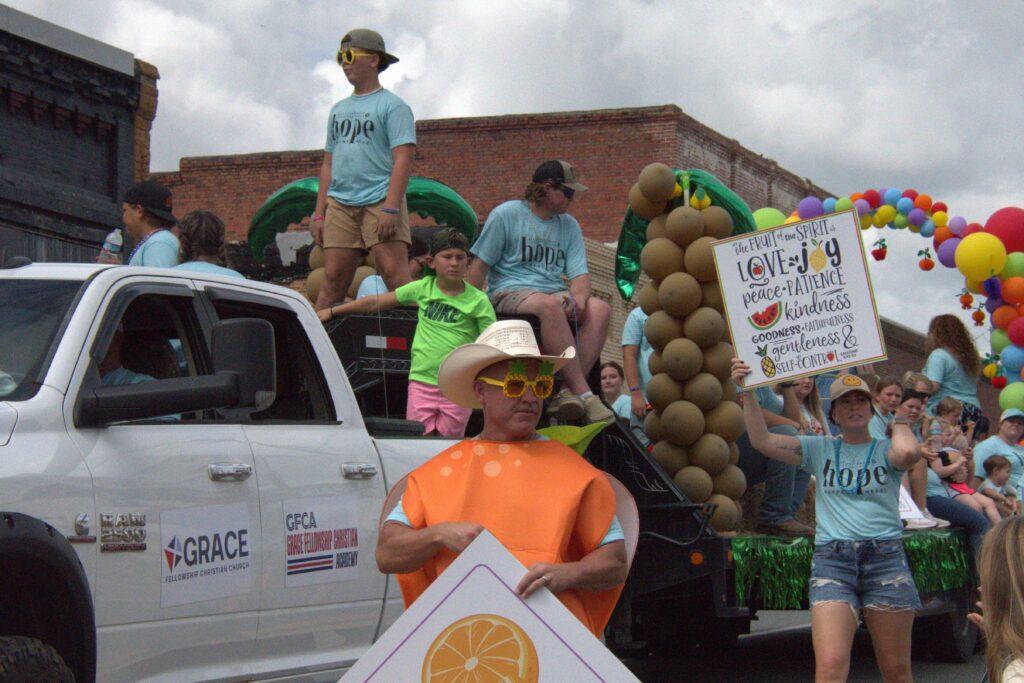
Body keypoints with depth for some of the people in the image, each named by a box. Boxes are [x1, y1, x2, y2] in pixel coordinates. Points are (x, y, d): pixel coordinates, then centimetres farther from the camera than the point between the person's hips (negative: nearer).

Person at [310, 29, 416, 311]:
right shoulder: (339, 109, 23)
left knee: (396, 277, -15)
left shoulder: (392, 106, 1)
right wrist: (319, 212, 16)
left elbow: (402, 159, -9)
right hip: (340, 204, 6)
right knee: (332, 280, 2)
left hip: (380, 200, -6)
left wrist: (390, 208, -19)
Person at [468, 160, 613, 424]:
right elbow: (480, 266, 0)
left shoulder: (569, 225, 17)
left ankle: (567, 393, -34)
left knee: (600, 309, -24)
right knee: (550, 305, -39)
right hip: (510, 292, -6)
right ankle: (583, 394, -41)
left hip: (555, 293, 6)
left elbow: (579, 273, 7)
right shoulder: (506, 214, 2)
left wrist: (579, 298, -15)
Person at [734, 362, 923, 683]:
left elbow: (907, 453, -16)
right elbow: (762, 440, 4)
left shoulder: (886, 449, 9)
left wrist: (900, 423, 4)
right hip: (832, 560, 0)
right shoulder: (820, 449, 14)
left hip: (885, 559, 0)